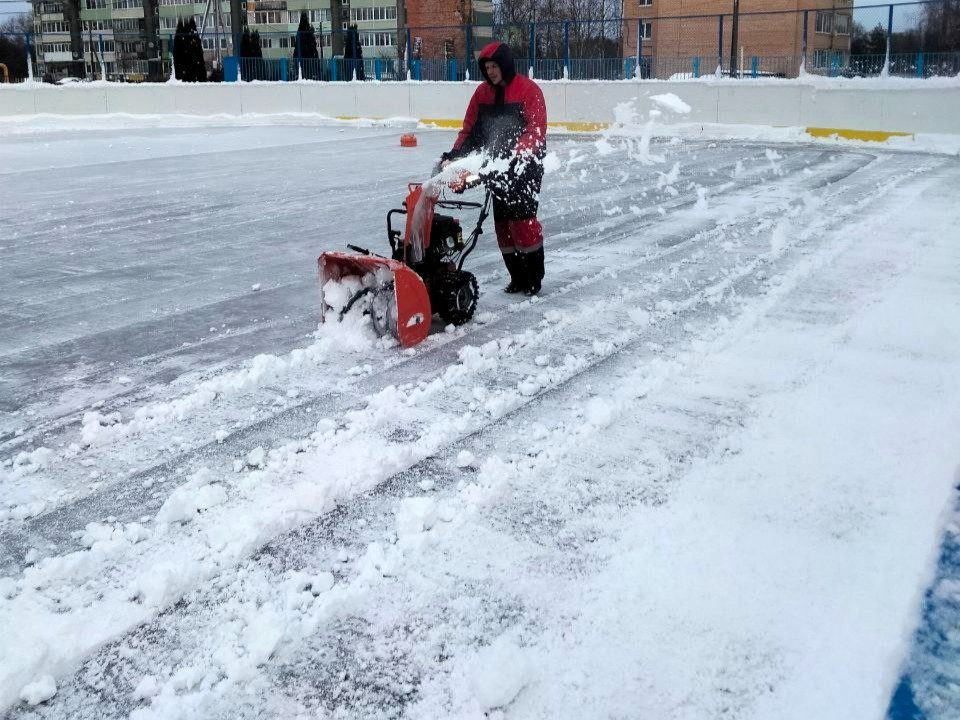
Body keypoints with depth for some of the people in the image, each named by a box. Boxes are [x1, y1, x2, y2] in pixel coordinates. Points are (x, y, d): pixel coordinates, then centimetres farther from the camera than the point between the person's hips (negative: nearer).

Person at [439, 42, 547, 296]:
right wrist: (455, 153, -4)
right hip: (496, 168, 6)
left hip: (525, 166, -6)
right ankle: (517, 278, 14)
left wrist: (516, 154, -30)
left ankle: (534, 277, 0)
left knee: (522, 219, -12)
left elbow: (537, 130, -17)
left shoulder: (528, 89, -8)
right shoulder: (483, 92, 11)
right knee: (502, 222, 5)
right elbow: (470, 129, 12)